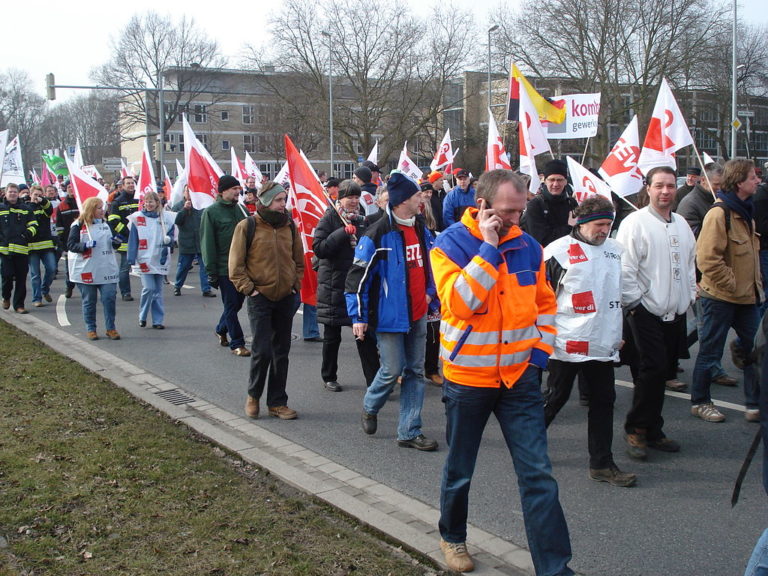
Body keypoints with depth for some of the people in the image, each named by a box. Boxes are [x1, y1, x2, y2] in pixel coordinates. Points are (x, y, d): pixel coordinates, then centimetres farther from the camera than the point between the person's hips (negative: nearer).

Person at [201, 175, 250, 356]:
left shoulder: (241, 209, 9)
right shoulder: (211, 212, -7)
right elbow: (207, 244, -9)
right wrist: (211, 272, -12)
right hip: (224, 268, -5)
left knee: (237, 302, 14)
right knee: (231, 305, -1)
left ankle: (221, 330, 37)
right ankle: (237, 343, 7)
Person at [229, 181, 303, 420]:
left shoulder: (289, 226, 7)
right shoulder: (247, 226, -6)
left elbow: (299, 261, 17)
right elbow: (235, 265, -4)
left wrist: (296, 285, 6)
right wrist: (248, 289, -10)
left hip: (285, 299, 4)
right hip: (260, 298, -4)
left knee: (281, 352, 9)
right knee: (262, 351, -8)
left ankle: (277, 402, 19)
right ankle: (253, 396, 15)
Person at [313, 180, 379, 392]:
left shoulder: (362, 219, 10)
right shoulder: (329, 219, -5)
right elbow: (318, 248, -17)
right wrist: (343, 232, -23)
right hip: (334, 284, -3)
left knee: (366, 334, -1)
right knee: (332, 336, 10)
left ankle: (374, 380, 1)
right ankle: (329, 377, 26)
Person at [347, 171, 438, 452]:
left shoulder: (421, 228, 8)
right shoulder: (379, 234, -15)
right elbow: (358, 274, -13)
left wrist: (430, 292, 18)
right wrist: (358, 316, -13)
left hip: (417, 313, 7)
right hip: (390, 314, -7)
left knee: (415, 371, 8)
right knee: (392, 370, -2)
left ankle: (410, 432, 16)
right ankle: (370, 407, 29)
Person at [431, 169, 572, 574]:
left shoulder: (527, 246, 1)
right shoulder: (449, 244, -10)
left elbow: (545, 302, 13)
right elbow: (459, 303, -26)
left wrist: (541, 351, 2)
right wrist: (488, 247, -24)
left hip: (520, 377, 2)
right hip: (467, 378, -2)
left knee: (538, 475, -2)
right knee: (459, 470, 15)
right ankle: (453, 537, 41)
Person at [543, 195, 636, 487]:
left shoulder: (615, 249, 11)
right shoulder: (559, 251, -9)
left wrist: (620, 332, 20)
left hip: (603, 343, 6)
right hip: (567, 343, -6)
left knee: (604, 401, 8)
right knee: (555, 398, 5)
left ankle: (602, 464, 16)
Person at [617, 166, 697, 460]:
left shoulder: (681, 223, 14)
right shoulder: (635, 223, -9)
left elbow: (689, 262, 24)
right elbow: (625, 268, -12)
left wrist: (690, 294, 17)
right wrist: (634, 303, -13)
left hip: (676, 312, 7)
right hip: (647, 311, -7)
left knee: (661, 371, 11)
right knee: (654, 368, -12)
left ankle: (652, 430, 20)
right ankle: (636, 428, 2)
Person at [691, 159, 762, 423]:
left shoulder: (745, 211, 12)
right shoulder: (719, 213, -18)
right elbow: (707, 259, -23)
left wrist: (755, 284, 13)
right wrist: (732, 285, -18)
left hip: (746, 296, 9)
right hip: (720, 296, -9)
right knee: (710, 352, 4)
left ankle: (755, 405, 21)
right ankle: (699, 402, 19)